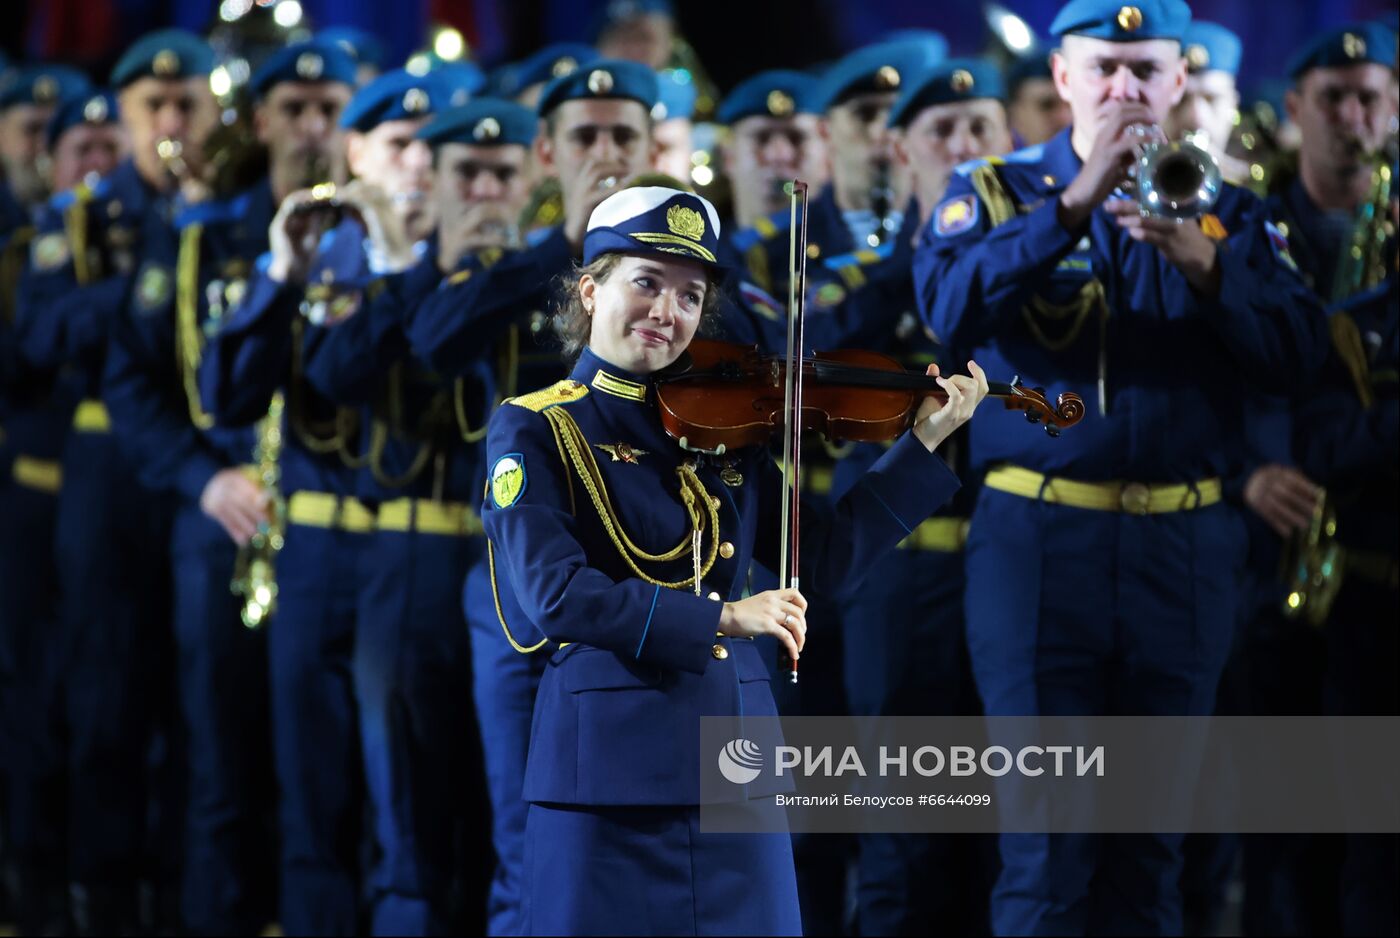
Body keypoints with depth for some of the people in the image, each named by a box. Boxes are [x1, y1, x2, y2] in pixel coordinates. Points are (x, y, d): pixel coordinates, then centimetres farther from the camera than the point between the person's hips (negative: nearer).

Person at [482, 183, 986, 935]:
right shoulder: (534, 427, -3)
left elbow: (826, 554, 12)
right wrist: (719, 617, -20)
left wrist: (925, 444, 4)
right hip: (611, 762, -5)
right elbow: (555, 593, -16)